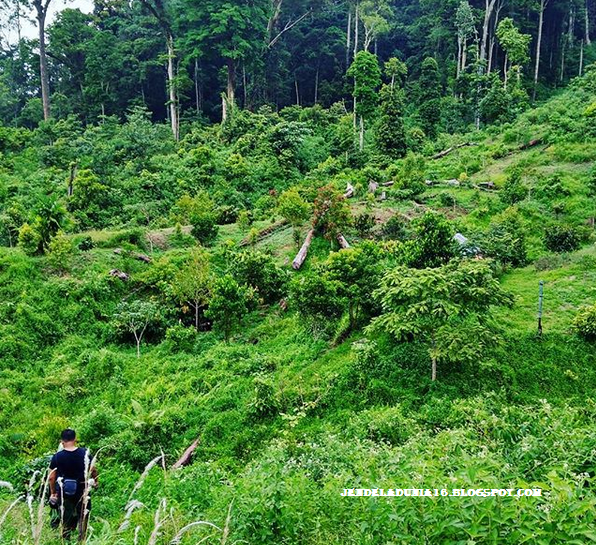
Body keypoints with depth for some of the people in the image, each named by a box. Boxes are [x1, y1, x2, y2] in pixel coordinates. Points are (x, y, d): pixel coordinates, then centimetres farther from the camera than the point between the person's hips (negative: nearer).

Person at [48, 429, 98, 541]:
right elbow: (93, 471, -2)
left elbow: (51, 477, -6)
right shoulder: (85, 453, -9)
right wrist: (95, 481, 17)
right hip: (82, 491, 0)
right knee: (83, 517, 16)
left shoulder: (57, 457, -10)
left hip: (64, 493, 0)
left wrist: (53, 492, 8)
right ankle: (82, 539, 18)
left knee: (66, 520, 16)